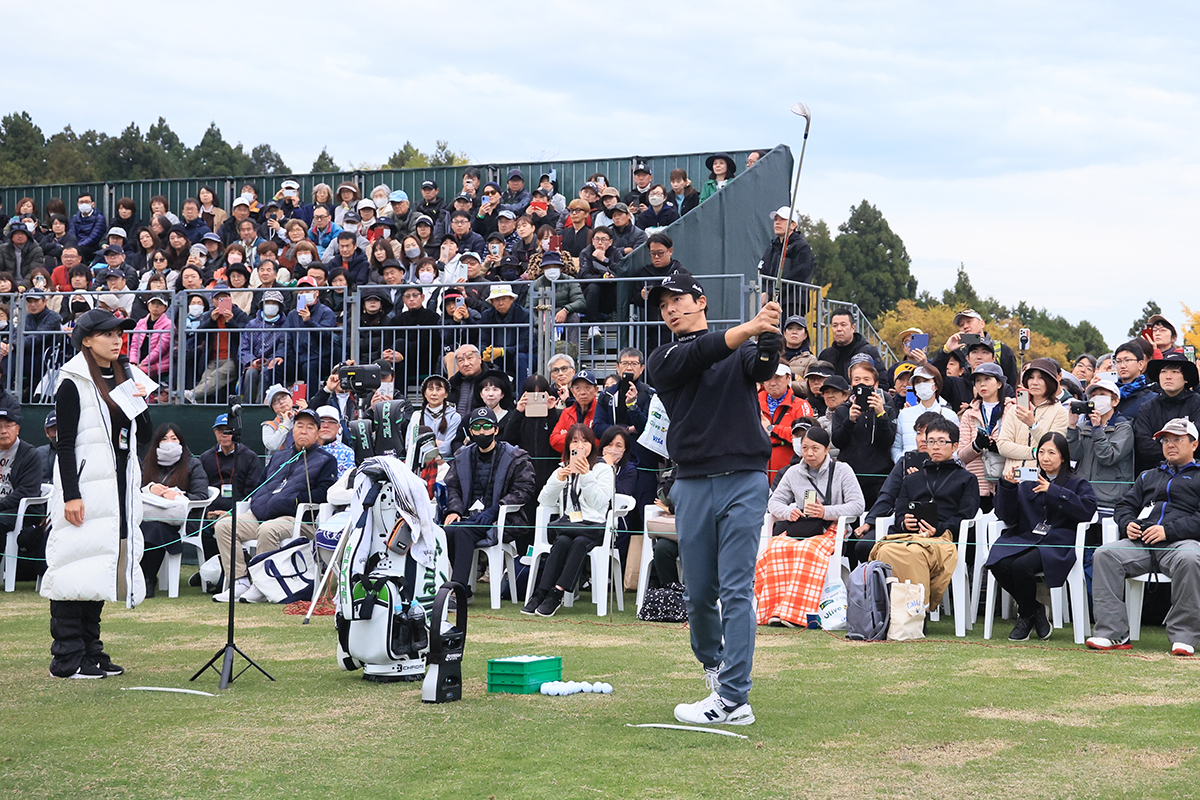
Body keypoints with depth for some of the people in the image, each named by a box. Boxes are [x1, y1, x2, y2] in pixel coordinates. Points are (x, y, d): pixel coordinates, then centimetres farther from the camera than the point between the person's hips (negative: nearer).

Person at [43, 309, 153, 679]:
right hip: (85, 488, -7)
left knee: (100, 572, 10)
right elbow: (65, 444, -10)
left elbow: (143, 439, 18)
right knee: (78, 571, -8)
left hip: (120, 488, 7)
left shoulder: (128, 378, 15)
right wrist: (71, 495, -17)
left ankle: (91, 653, 15)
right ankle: (68, 658, -5)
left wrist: (141, 406, 0)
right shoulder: (73, 384, -6)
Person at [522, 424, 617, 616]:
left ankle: (555, 593, -36)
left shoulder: (603, 468, 9)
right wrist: (558, 480, -6)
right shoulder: (563, 469, 21)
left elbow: (600, 503, -5)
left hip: (593, 527, -3)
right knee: (562, 541, -33)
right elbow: (544, 501, 10)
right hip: (567, 524, 3)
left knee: (579, 541, -36)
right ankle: (544, 593, -38)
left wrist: (586, 476, -13)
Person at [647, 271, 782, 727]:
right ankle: (712, 662, 36)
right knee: (699, 591, 8)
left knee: (736, 590, -8)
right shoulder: (664, 360, 10)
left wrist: (770, 342, -36)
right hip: (693, 486, 2)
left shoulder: (744, 351, 11)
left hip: (744, 482, -2)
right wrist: (749, 327, -27)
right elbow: (701, 355, -11)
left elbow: (762, 368, -12)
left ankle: (733, 698, -9)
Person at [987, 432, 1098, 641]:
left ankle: (1026, 616, -3)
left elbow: (1088, 509, -9)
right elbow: (1006, 517, 14)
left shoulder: (1077, 483, 13)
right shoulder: (1028, 484, 21)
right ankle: (1035, 610, -3)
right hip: (1024, 540, 4)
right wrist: (1007, 486, 0)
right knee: (999, 565, -28)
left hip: (1057, 544, -4)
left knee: (1021, 566, -33)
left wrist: (1053, 492, -11)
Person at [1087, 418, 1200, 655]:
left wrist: (1169, 530, -13)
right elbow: (1125, 506, 28)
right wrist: (1127, 524, 3)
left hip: (1181, 541, -4)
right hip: (1141, 543, 4)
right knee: (1105, 555, -25)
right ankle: (1113, 633, -28)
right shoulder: (1148, 477, 33)